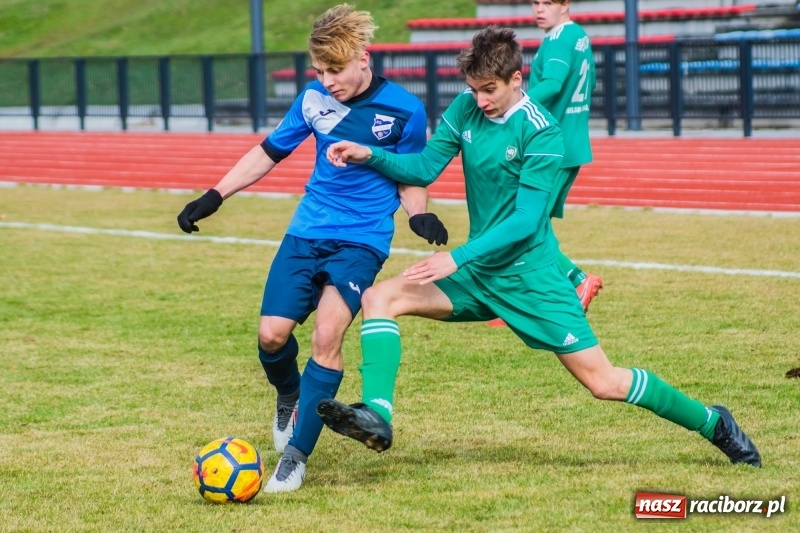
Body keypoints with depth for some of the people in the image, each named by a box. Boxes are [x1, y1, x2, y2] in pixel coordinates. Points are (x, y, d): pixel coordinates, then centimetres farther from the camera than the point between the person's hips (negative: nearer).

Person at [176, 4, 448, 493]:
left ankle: (296, 456, -9)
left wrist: (419, 215, -16)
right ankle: (289, 398, 28)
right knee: (273, 334, -8)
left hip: (363, 240, -3)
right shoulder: (314, 99, 0)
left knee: (327, 337, -19)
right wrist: (215, 196, 8)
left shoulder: (403, 110, -8)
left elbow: (411, 179, 5)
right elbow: (269, 153, 13)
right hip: (307, 232, 4)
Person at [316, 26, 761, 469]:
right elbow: (425, 167, 1)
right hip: (479, 272, 6)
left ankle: (712, 423, 14)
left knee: (604, 383, -5)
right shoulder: (467, 108, -1)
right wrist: (371, 155, -17)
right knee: (381, 297, -11)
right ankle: (377, 416, -22)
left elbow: (526, 221, -22)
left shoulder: (541, 133, -18)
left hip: (531, 275, -6)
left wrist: (458, 258, -29)